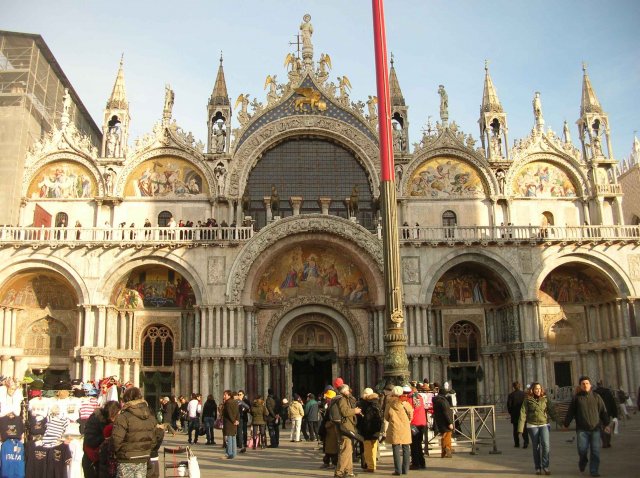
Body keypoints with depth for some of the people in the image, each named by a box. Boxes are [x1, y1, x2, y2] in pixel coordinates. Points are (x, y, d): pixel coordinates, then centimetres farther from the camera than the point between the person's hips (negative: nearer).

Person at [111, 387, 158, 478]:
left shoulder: (123, 417, -15)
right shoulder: (150, 417, 5)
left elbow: (116, 440, -18)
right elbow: (154, 439, 9)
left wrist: (114, 451, 0)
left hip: (127, 461, -5)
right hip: (143, 460, 5)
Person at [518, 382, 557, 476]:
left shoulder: (545, 399, 2)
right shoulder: (527, 400, -3)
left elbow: (552, 411, 0)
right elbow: (523, 414, -6)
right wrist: (520, 428, -11)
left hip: (544, 424, 1)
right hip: (532, 425, -1)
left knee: (545, 444, -14)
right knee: (536, 447, 5)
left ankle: (545, 467, -5)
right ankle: (538, 468, 17)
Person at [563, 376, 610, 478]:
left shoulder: (596, 397, 7)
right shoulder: (576, 397, 4)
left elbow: (603, 411, 7)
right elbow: (570, 412, 6)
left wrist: (606, 424, 1)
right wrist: (566, 424, 6)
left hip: (595, 428, 1)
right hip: (582, 429, -1)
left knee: (595, 451, -1)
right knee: (582, 449, -5)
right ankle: (583, 461, 27)